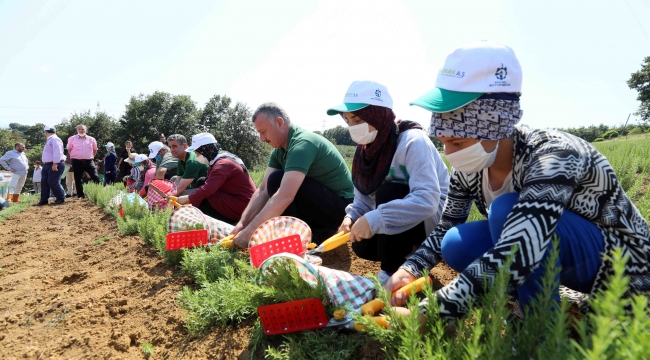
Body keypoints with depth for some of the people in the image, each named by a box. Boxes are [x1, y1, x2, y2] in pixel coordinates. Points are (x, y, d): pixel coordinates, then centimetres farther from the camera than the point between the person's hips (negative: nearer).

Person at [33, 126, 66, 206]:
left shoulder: (54, 139, -13)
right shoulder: (49, 140, 19)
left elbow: (57, 152, -23)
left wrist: (55, 164, -26)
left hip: (54, 165, -11)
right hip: (47, 165, 11)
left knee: (53, 182, -10)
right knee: (44, 182, 9)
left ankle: (60, 199, -1)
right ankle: (43, 200, 14)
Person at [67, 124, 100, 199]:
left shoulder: (91, 139, 6)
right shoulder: (72, 139, 2)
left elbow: (95, 150, 19)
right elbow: (69, 149, 14)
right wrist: (73, 157, 11)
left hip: (88, 161, 1)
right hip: (77, 161, -1)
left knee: (95, 177, -6)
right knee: (78, 179, 4)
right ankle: (80, 195, 12)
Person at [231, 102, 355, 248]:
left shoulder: (302, 144, -25)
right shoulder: (279, 151, 4)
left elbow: (285, 196, -34)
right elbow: (263, 190, 2)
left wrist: (250, 231, -32)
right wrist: (242, 223, -9)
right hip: (321, 205, 9)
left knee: (277, 180, -22)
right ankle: (317, 232, 12)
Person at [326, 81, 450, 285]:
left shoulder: (412, 141, -27)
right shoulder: (368, 148, -3)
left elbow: (427, 200, -37)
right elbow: (364, 198, 1)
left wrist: (375, 219, -42)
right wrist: (352, 217, -21)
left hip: (434, 218, -7)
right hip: (401, 219, 7)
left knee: (389, 192, -30)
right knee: (362, 246, -11)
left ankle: (393, 273, -15)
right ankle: (408, 250, 16)